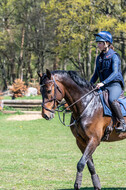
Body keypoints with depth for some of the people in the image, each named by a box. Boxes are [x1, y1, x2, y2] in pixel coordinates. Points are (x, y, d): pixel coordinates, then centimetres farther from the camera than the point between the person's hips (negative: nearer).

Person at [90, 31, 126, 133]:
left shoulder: (114, 56, -8)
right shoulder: (99, 58, 14)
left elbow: (115, 73, -20)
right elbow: (96, 74, 21)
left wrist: (103, 83, -31)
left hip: (115, 84, -8)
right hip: (104, 85, 8)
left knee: (112, 100, -35)